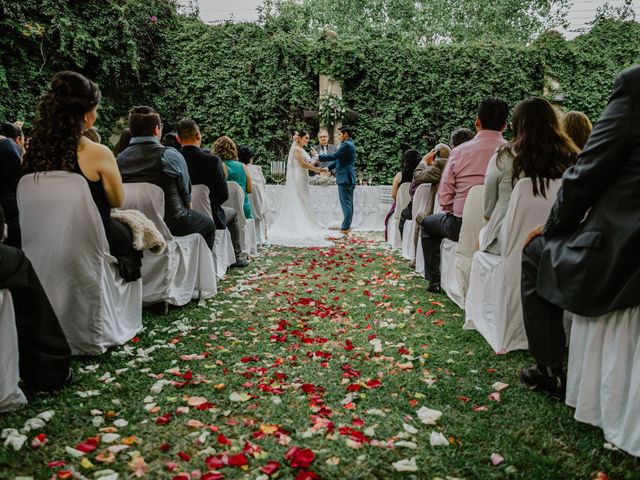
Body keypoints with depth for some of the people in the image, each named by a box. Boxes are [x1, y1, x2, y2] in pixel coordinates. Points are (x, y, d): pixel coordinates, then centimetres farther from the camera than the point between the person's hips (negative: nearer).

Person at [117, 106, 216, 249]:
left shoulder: (119, 159, -4)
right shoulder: (172, 156, -15)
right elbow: (186, 193, -5)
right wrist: (187, 212, 16)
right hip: (171, 226, -5)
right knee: (208, 224, 22)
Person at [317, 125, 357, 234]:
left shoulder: (347, 145, -15)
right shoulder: (349, 144, 18)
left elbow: (334, 156, -17)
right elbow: (338, 159, 18)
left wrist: (318, 157, -9)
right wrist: (328, 167, 8)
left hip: (345, 179, -10)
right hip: (348, 179, 10)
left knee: (346, 203, -8)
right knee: (349, 203, 13)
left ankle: (345, 228, -5)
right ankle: (347, 226, 20)